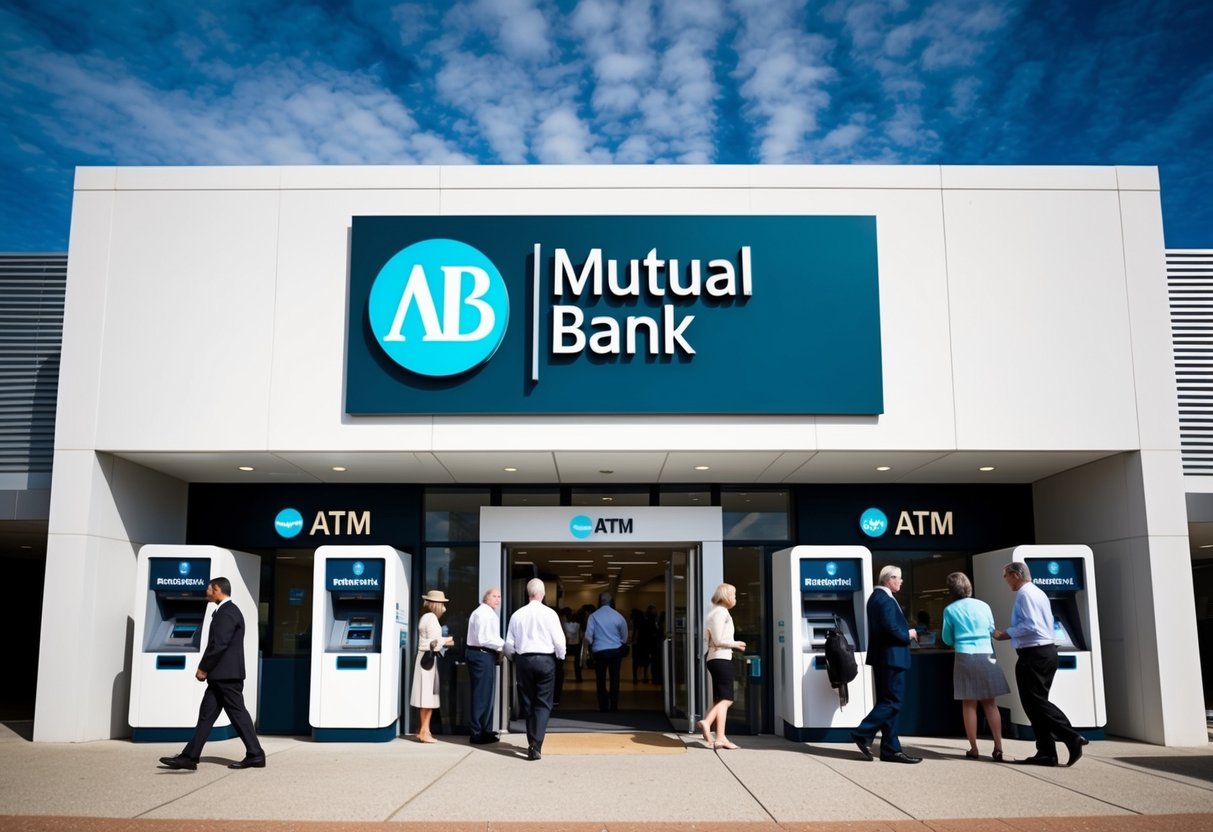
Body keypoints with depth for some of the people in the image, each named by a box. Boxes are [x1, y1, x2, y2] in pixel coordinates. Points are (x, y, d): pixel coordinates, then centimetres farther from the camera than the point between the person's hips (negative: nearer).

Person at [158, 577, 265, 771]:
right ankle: (189, 757, 10)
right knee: (206, 715, 8)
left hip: (227, 674, -10)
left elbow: (219, 644, -21)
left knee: (237, 713, -5)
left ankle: (255, 755, 0)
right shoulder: (225, 611, 18)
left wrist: (203, 668, -14)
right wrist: (207, 668, 14)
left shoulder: (227, 612, -15)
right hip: (220, 675, 10)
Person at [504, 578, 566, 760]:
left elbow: (509, 644, 3)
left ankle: (532, 742, 20)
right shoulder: (549, 613, -8)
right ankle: (536, 745, -11)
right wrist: (560, 656, 12)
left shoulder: (517, 615, 0)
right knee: (543, 704, 2)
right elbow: (559, 640, -7)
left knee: (528, 703, 14)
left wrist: (514, 657, 23)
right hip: (545, 660, -2)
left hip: (523, 660, 2)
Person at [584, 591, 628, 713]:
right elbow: (625, 637, 3)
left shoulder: (594, 616, -8)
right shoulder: (618, 616, -3)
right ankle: (614, 707, 8)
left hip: (599, 651, -1)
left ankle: (603, 707, 9)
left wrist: (591, 644, 10)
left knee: (601, 680, 9)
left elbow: (588, 637, -9)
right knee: (615, 679, 8)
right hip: (616, 651, 1)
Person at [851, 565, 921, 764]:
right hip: (891, 657, -11)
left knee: (887, 702, 10)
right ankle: (863, 733, -5)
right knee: (892, 702, -5)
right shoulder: (886, 600, -17)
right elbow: (892, 629, -25)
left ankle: (891, 749, 12)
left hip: (882, 657, 11)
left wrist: (905, 632, 12)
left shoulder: (876, 597, 15)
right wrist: (908, 634, -8)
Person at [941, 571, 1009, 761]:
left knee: (969, 704, 4)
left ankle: (973, 748, 6)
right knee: (989, 703, 8)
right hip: (986, 656, 2)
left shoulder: (950, 610, -2)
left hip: (965, 658, -2)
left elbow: (947, 640, 5)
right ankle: (998, 747, 4)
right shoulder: (983, 606, 6)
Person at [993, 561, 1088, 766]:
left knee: (1034, 703, -7)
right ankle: (1046, 753, 10)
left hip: (1033, 655, -10)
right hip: (1047, 651, 10)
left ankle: (1072, 738, -14)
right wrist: (1010, 634, 19)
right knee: (1037, 702, 11)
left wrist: (1007, 633, -11)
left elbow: (1030, 625, -22)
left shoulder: (1025, 594, -12)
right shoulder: (1038, 593, 19)